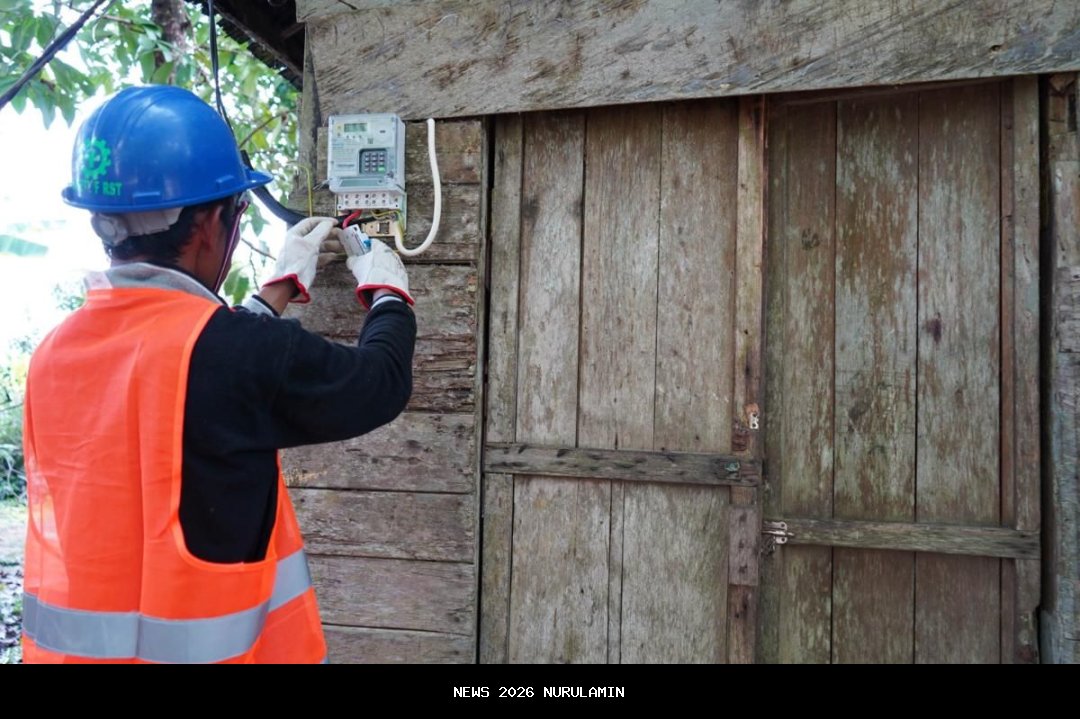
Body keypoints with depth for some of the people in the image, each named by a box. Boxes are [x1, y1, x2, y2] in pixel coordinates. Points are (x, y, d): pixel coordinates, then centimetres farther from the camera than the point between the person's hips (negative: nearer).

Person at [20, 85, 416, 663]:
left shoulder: (54, 355, -3)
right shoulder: (246, 352, -24)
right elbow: (382, 384, -8)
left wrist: (283, 284, 18)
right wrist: (387, 292, 10)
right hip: (204, 647, -6)